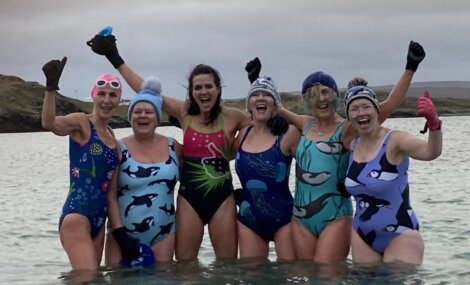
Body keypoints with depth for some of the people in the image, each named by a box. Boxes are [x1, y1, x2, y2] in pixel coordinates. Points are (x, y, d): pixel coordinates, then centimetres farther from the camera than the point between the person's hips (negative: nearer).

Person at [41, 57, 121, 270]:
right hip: (76, 215, -8)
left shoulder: (110, 134, 15)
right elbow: (49, 123, -29)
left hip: (99, 218, 8)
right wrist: (51, 87, -42)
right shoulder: (81, 122, -6)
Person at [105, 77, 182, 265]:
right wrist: (119, 233, -11)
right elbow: (110, 196, -4)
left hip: (164, 234, 3)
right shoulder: (119, 149, -2)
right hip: (124, 233, -2)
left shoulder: (173, 147, 7)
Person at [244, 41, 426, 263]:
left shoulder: (347, 129, -5)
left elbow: (388, 106, -13)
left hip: (335, 218, -5)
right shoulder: (305, 125, 9)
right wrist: (256, 81, 24)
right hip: (301, 218, 5)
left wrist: (410, 69, -15)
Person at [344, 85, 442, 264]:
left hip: (400, 236, -5)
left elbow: (431, 152, -32)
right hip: (362, 237, 5)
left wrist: (433, 123, -51)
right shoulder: (352, 146, 4)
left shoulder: (394, 141, -13)